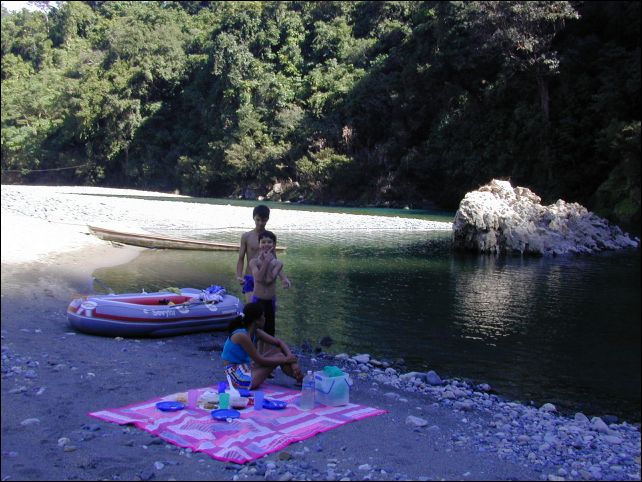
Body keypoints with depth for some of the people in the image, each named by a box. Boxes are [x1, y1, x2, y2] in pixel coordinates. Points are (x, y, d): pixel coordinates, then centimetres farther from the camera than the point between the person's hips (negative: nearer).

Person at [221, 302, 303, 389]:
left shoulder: (256, 332, 3)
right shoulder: (242, 336, -22)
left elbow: (279, 342, 7)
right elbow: (260, 361, -18)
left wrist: (291, 360, -9)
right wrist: (285, 360, -10)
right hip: (237, 376, -9)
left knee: (277, 350, 2)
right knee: (278, 356, -7)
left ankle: (300, 377, 3)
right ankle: (299, 378, 2)